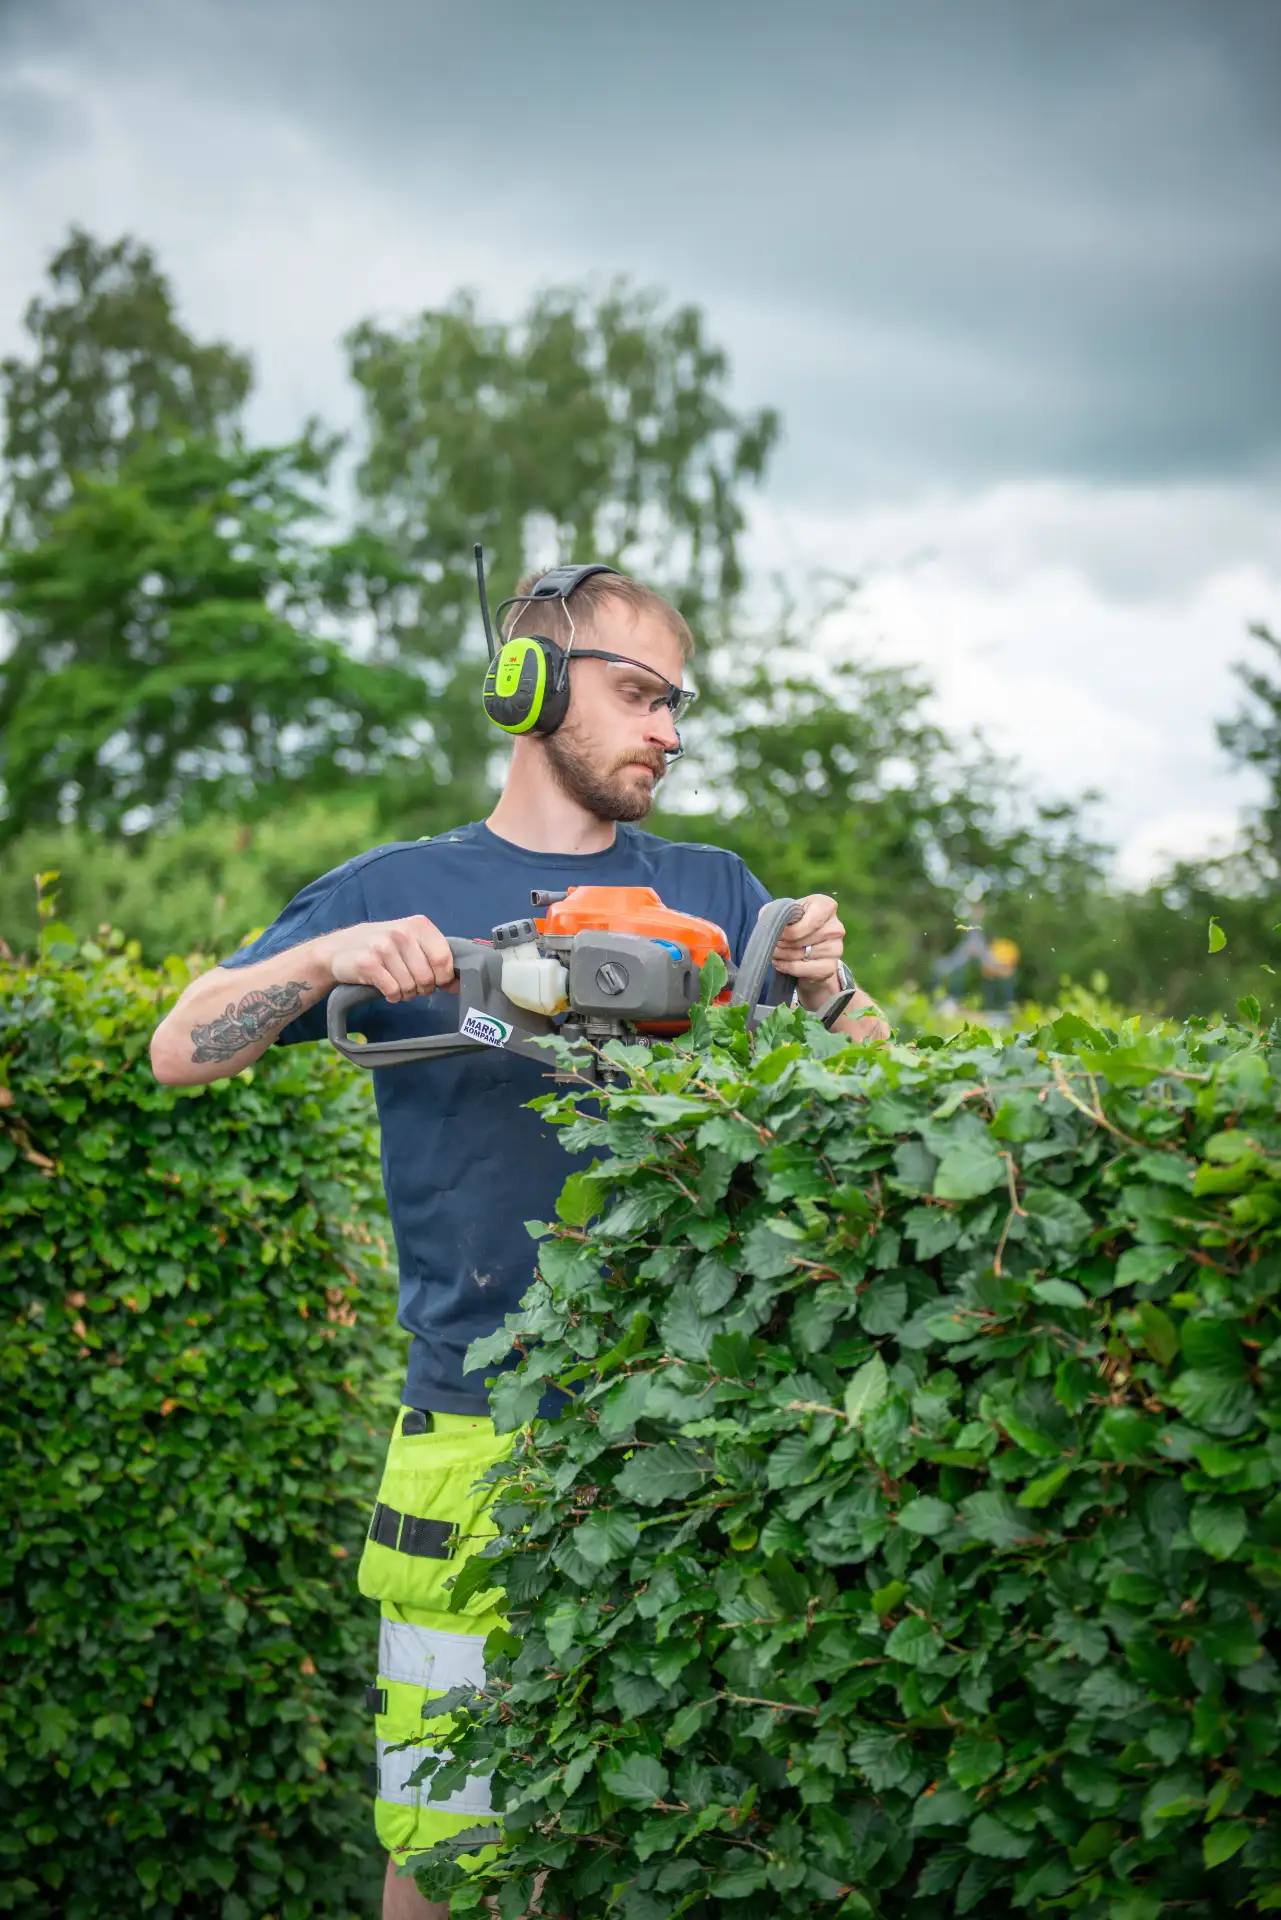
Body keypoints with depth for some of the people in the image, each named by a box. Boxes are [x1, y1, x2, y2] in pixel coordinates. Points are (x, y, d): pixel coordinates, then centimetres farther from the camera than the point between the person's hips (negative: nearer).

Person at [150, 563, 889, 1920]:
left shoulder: (711, 892, 14)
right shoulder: (398, 893, 9)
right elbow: (181, 1050, 3)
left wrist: (826, 994, -8)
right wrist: (327, 956, -14)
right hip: (480, 1436, -1)